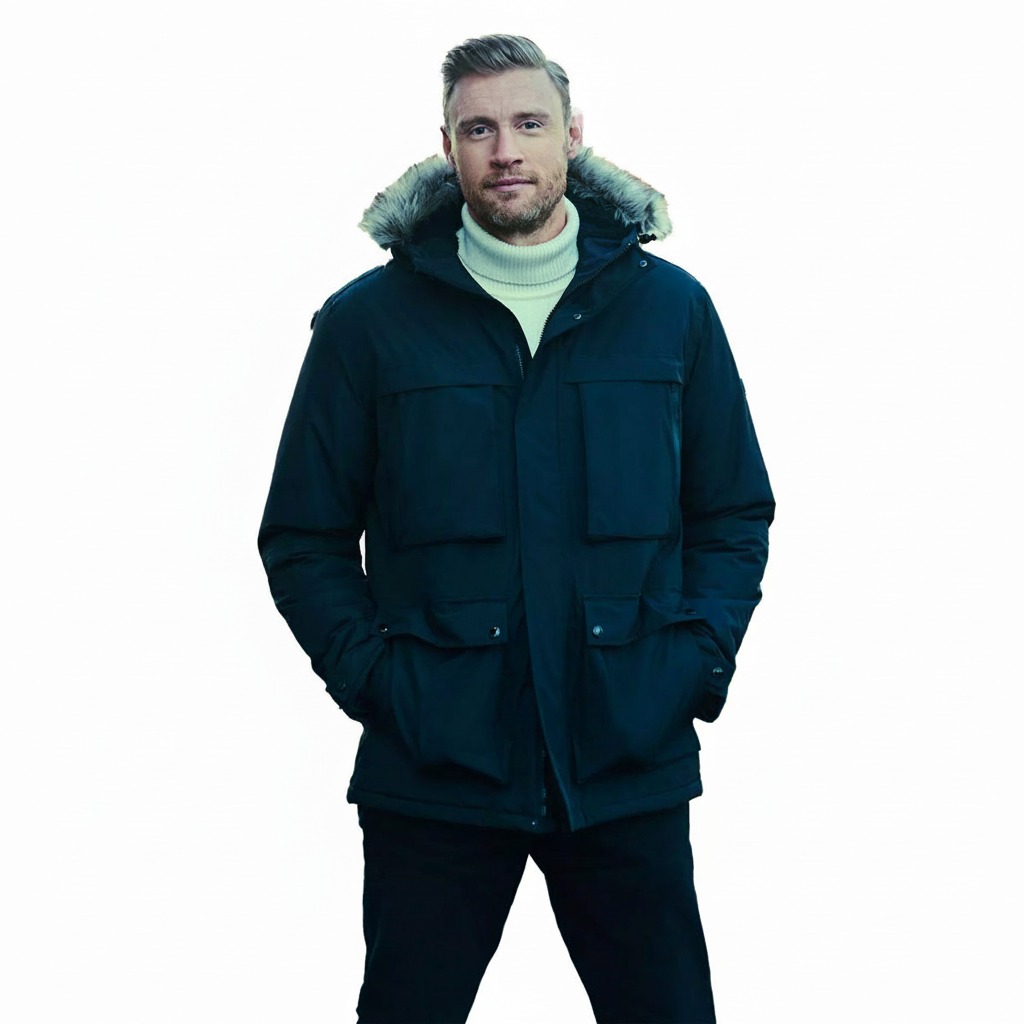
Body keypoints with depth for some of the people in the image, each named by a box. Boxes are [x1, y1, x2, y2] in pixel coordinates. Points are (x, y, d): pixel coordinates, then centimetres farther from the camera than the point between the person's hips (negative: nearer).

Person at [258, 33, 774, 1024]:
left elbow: (736, 513, 12)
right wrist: (372, 675, -8)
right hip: (433, 773, -1)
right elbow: (302, 537, 5)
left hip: (630, 764, 1)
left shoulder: (671, 307, 7)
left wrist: (696, 662, -2)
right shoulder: (367, 321, 2)